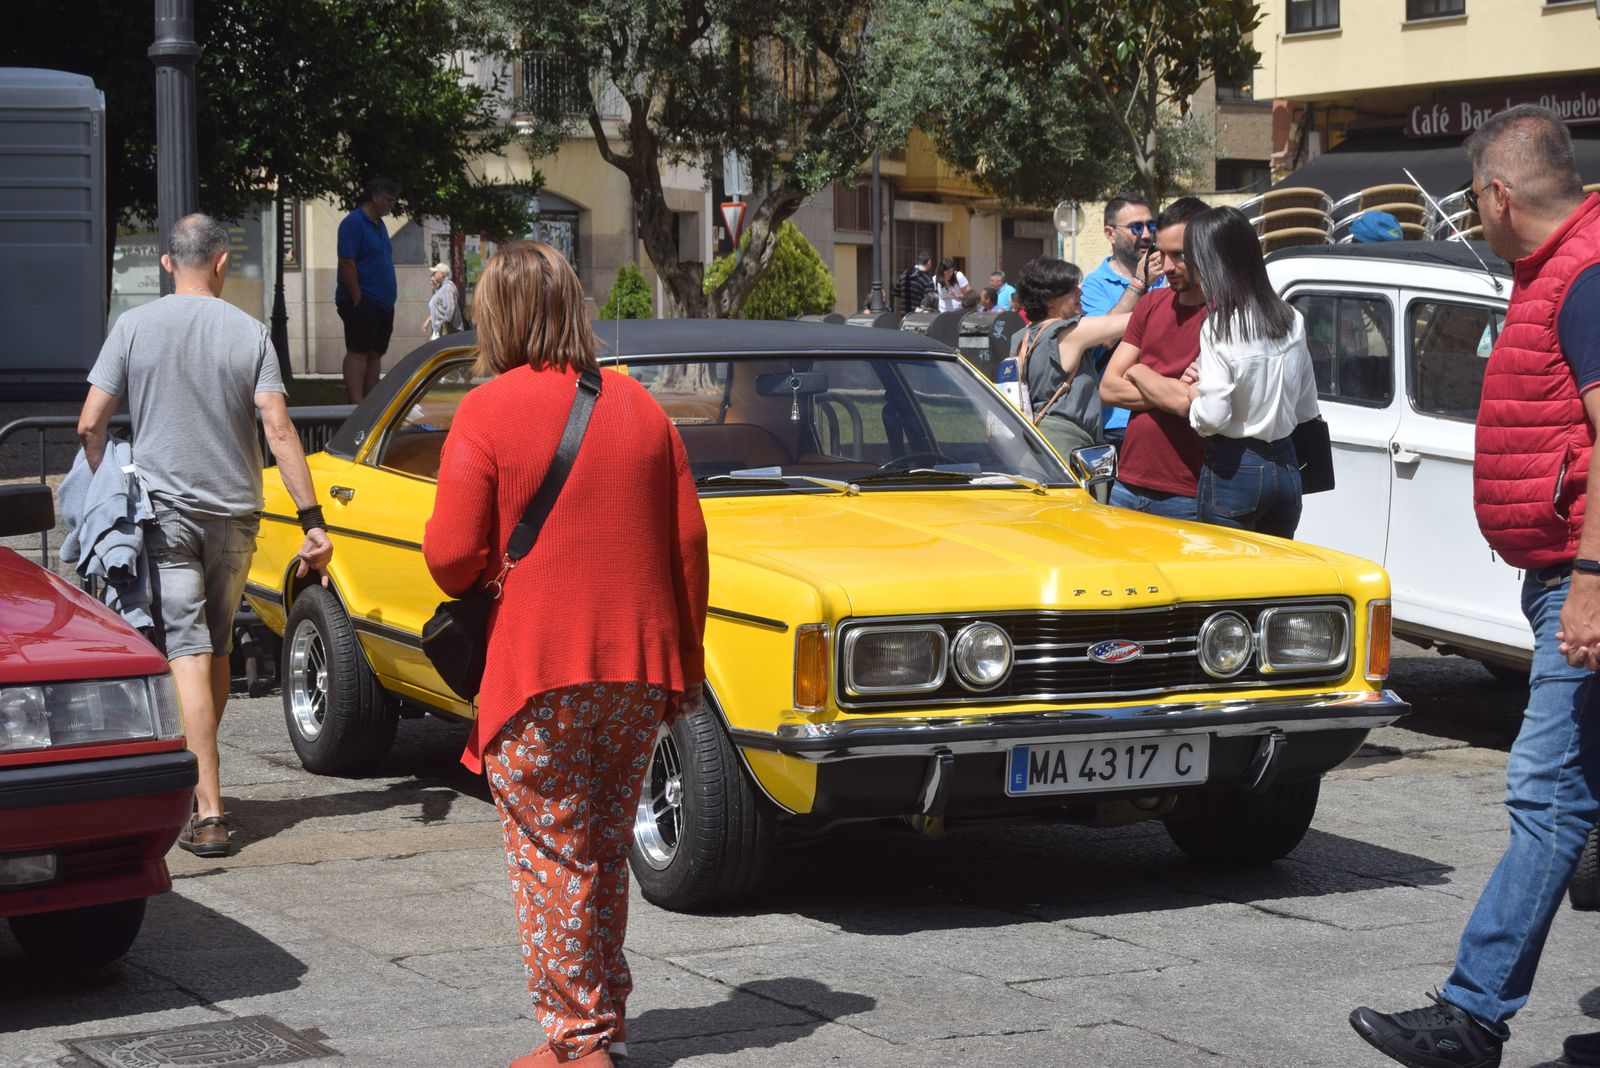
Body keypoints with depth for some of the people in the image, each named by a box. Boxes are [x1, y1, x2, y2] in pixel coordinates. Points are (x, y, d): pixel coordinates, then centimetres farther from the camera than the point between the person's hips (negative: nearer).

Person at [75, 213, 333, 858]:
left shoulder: (135, 327, -3)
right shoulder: (249, 333, -1)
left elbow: (91, 425, -4)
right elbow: (278, 429, -7)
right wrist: (312, 520, -7)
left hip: (163, 511, -2)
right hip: (235, 514, 2)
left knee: (188, 653, -8)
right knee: (217, 648, 17)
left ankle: (207, 812, -17)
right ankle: (200, 777, 31)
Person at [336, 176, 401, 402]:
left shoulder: (379, 224, 17)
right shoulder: (354, 222, -11)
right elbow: (347, 263, -17)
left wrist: (390, 296, 16)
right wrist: (357, 298, -19)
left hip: (382, 303, 9)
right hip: (361, 302, -9)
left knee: (375, 354, 9)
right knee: (358, 352, -11)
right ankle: (357, 407, -15)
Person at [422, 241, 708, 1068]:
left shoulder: (489, 412, -10)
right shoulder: (639, 407, 7)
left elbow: (453, 557, -14)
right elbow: (689, 544, 7)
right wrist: (685, 666, 14)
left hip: (541, 677, -5)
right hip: (640, 673, 6)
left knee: (552, 863, 4)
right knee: (605, 856, 18)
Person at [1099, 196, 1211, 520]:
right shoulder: (1152, 304, 12)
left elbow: (1191, 405, -21)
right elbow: (1108, 388, 7)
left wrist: (1139, 373, -1)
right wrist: (1173, 392, -9)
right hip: (1129, 486, 6)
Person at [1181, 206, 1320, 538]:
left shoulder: (1220, 327, -15)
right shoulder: (1291, 320, 6)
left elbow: (1212, 417, -19)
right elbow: (1307, 408, 12)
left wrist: (1195, 396, 1)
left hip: (1233, 472, -7)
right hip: (1286, 467, 7)